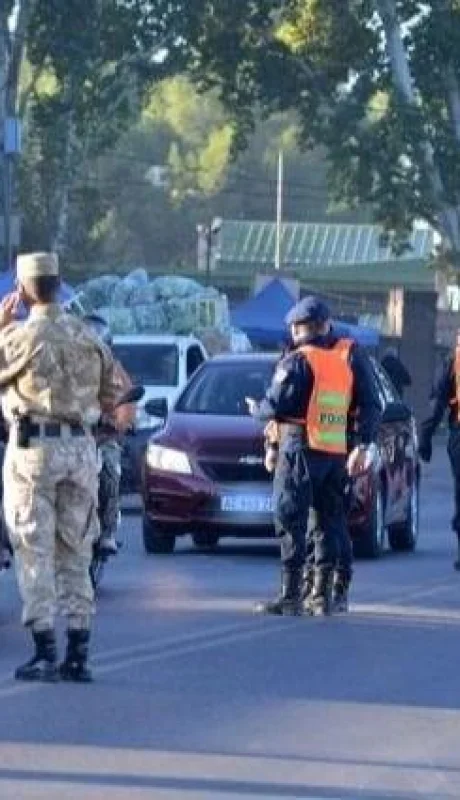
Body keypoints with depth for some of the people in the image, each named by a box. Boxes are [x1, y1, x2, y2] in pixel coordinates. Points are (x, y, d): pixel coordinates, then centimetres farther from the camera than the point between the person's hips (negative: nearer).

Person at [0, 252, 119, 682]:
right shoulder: (87, 336, 7)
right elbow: (111, 394, 12)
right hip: (82, 448, 5)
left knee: (35, 553, -1)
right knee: (75, 553, 10)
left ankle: (45, 653, -6)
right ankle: (78, 654, 8)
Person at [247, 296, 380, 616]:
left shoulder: (297, 362, -9)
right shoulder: (350, 355, 8)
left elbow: (276, 406, -12)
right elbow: (371, 405, 8)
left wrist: (255, 409, 9)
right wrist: (364, 444, 11)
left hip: (300, 448, -6)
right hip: (337, 453, 6)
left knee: (291, 522, -4)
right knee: (327, 522, 13)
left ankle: (290, 596, -8)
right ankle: (322, 595, 13)